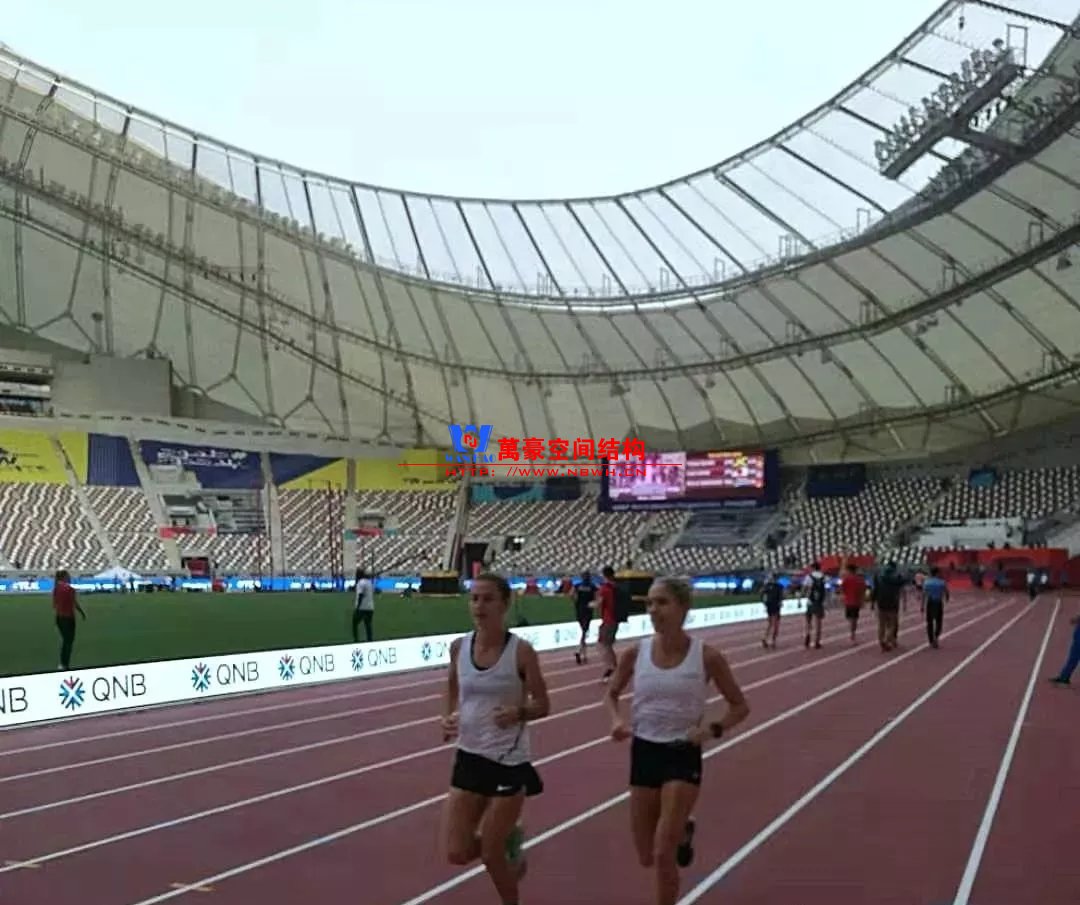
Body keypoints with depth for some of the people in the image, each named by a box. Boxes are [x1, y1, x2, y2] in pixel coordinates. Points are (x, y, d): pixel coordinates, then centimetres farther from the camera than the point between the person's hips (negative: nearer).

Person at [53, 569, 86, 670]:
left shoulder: (56, 588, 4)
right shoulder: (70, 588, -16)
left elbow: (54, 605, 8)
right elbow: (76, 604, -11)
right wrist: (83, 613, 2)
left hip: (59, 617, 7)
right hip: (68, 617, -7)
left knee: (65, 640, 19)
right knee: (69, 641, 5)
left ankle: (62, 663, 20)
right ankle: (65, 665, 7)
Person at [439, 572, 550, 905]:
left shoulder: (521, 651, -13)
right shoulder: (459, 647, -2)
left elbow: (542, 705, -6)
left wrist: (517, 712, -25)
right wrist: (448, 718, -3)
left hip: (508, 762, -4)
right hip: (469, 758, 4)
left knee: (492, 856, 4)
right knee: (457, 852, 2)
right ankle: (509, 839, 34)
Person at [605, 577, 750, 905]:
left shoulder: (706, 656, -11)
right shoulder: (636, 653, -5)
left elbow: (740, 707, 1)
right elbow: (611, 694, 13)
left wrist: (713, 729, -17)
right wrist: (617, 720, -8)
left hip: (683, 755, -3)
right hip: (644, 752, 3)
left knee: (663, 854, -11)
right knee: (647, 857, 12)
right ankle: (682, 832, 47)